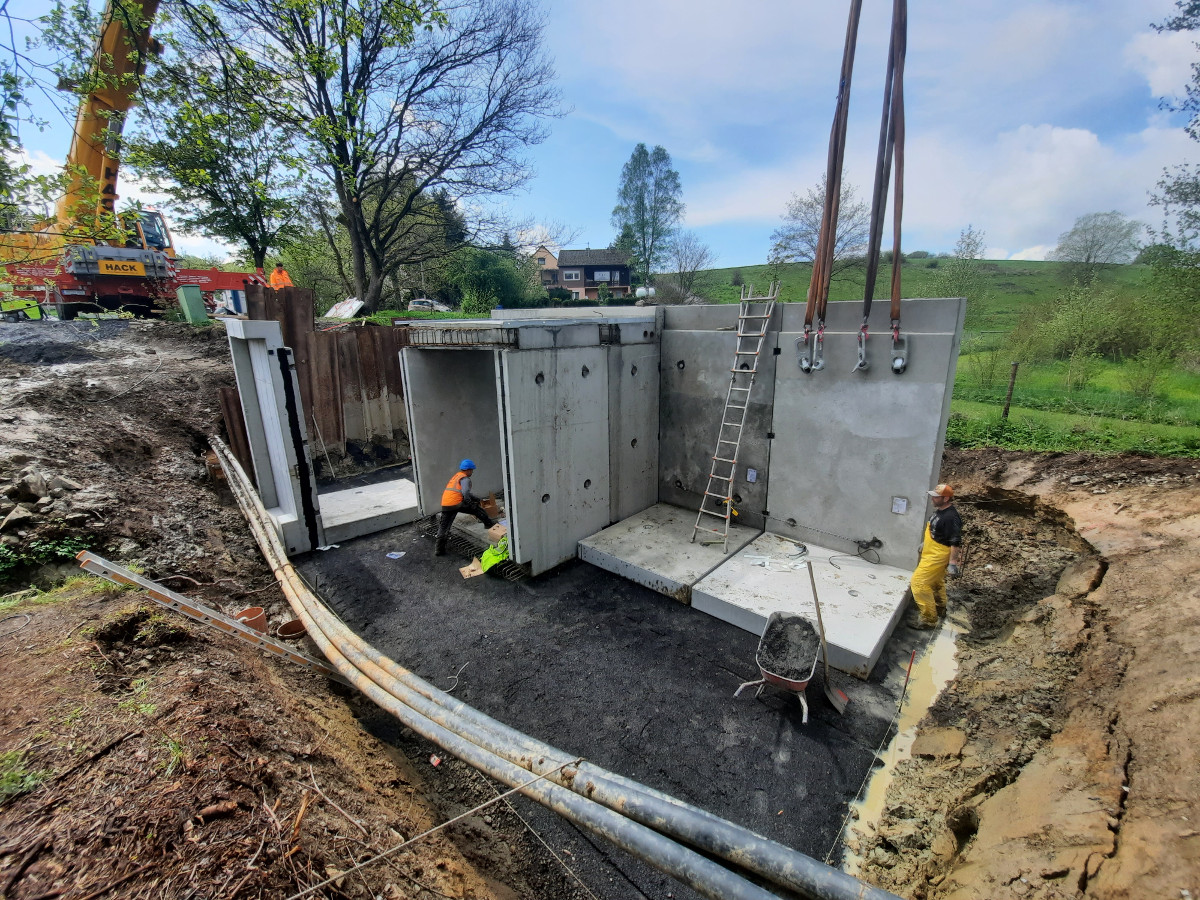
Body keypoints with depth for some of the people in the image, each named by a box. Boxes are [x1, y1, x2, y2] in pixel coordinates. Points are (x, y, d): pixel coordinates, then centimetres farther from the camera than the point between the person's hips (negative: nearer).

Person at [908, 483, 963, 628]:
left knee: (918, 583, -11)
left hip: (938, 557, -10)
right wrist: (923, 544, 27)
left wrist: (953, 563, -26)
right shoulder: (938, 511, 4)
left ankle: (929, 618, -2)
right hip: (930, 553, 10)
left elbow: (956, 543, -26)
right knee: (936, 582, 26)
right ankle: (940, 608, 46)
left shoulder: (951, 517, -26)